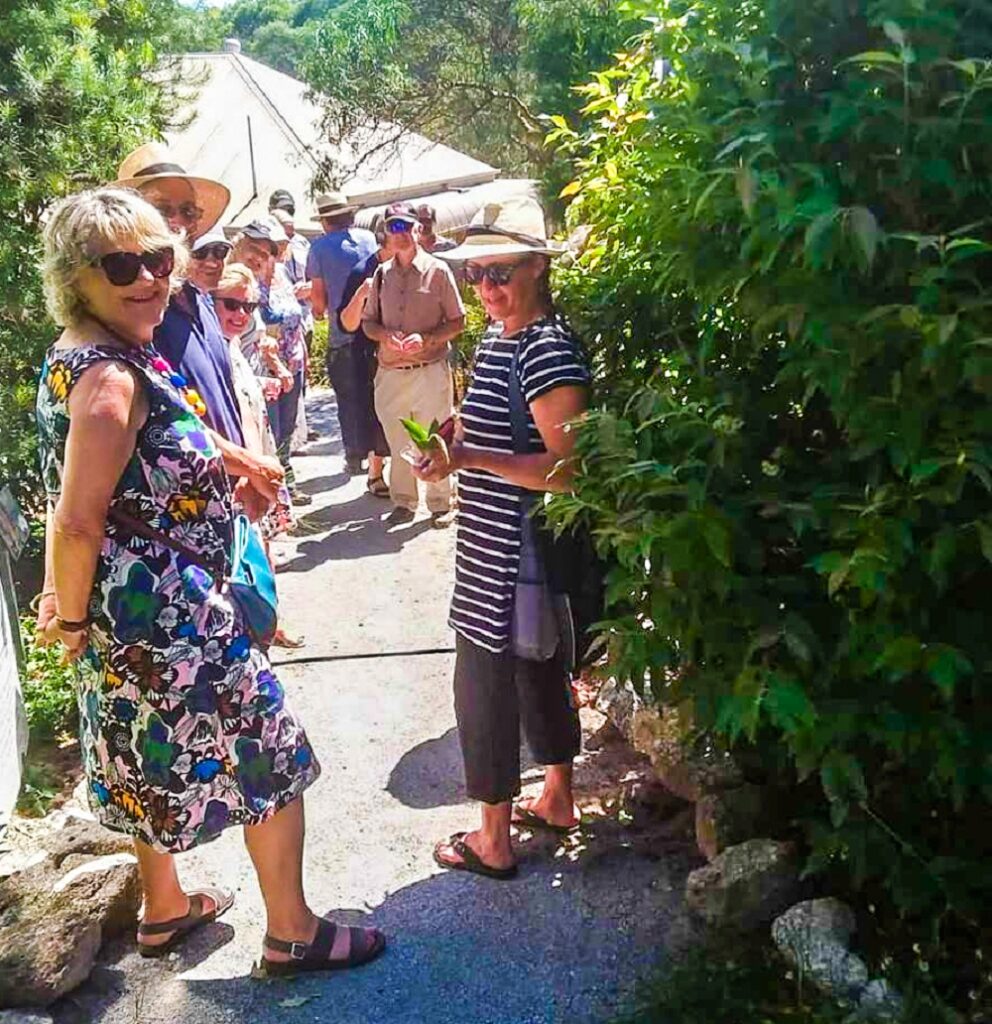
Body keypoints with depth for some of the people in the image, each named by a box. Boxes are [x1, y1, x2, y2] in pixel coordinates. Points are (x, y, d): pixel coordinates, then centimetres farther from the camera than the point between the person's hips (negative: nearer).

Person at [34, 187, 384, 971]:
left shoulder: (74, 359, 6)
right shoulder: (109, 375, -24)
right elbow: (77, 522, -27)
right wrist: (72, 620, -14)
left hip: (133, 612, 10)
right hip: (170, 614, -10)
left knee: (156, 759, 25)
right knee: (271, 754, 5)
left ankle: (165, 908, 45)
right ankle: (293, 933, 21)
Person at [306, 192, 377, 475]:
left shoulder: (320, 247, -4)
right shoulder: (368, 238, 4)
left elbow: (319, 294, -3)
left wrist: (320, 310, 17)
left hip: (341, 333, -3)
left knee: (348, 398, 6)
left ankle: (355, 456, 8)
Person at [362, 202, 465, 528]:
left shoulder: (437, 271, 0)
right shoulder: (382, 274, 11)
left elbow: (457, 322, 0)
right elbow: (368, 322, 15)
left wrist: (426, 339, -15)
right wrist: (384, 335, -7)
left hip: (430, 370, -3)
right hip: (390, 373, 4)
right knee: (397, 442, 9)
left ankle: (440, 504, 13)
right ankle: (403, 502, 22)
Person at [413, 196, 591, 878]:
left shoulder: (549, 350, -21)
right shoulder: (498, 343, 10)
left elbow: (566, 469, -26)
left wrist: (470, 458, -29)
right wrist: (453, 448, 6)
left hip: (515, 561, -10)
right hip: (500, 554, 10)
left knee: (486, 689, 2)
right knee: (540, 672, 21)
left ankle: (493, 841, 19)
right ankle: (558, 801, 40)